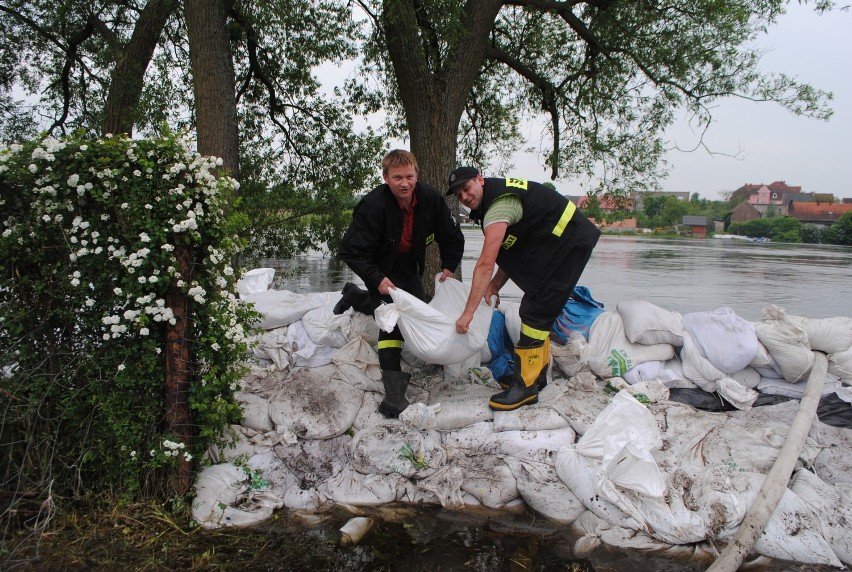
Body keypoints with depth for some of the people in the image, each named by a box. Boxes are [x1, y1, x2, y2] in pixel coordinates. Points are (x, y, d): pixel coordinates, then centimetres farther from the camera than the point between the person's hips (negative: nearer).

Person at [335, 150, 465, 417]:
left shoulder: (430, 199, -19)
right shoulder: (373, 205, -32)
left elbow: (452, 237, -3)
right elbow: (351, 250, -27)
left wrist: (448, 266, -9)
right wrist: (377, 279, -33)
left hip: (410, 269, 6)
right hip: (381, 269, -6)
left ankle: (356, 296, 33)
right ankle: (394, 390, -21)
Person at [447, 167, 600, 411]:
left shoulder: (499, 204, -24)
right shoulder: (498, 195, 8)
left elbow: (485, 264, -30)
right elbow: (512, 250, 11)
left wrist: (468, 312, -30)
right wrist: (495, 285, 1)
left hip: (570, 243, -10)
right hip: (553, 244, 10)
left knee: (536, 312, -12)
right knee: (539, 310, 15)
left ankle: (526, 385, -6)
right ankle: (537, 373, 27)